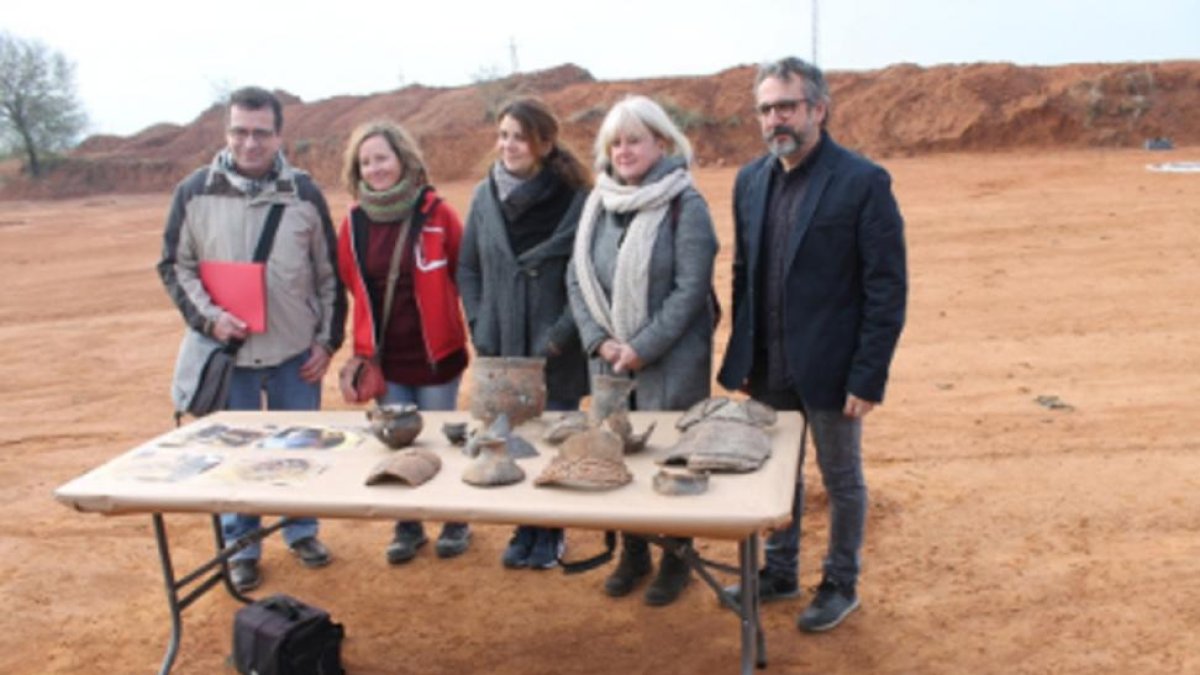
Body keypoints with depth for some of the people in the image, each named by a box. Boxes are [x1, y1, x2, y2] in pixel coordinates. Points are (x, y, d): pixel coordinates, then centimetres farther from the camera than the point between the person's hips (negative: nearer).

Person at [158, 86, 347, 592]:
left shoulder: (304, 193, -1)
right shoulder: (195, 193, -3)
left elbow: (329, 273, 4)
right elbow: (175, 266, 3)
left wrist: (327, 339, 1)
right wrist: (207, 316, -12)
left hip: (296, 352, 1)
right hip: (228, 351, 0)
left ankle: (301, 531, 32)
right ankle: (241, 547, 26)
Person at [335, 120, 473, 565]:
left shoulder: (436, 215, -9)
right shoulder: (355, 223, 1)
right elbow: (351, 285, 11)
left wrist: (478, 330, -3)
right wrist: (362, 347, 10)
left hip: (435, 353, -3)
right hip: (384, 358, 3)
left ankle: (455, 523, 28)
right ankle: (407, 528, 28)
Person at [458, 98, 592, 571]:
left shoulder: (575, 200, -11)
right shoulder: (485, 196, 3)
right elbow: (468, 268, 11)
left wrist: (561, 334, -14)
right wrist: (479, 327, 2)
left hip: (556, 351, -4)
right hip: (501, 346, 4)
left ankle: (551, 532, 28)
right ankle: (525, 528, 31)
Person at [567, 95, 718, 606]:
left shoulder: (685, 204, -10)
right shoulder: (599, 203, 5)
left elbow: (691, 288, -14)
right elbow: (577, 278, 5)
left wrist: (642, 348, -17)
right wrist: (599, 340, -8)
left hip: (671, 362, -5)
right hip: (609, 359, 5)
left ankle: (676, 560, 27)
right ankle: (633, 553, 33)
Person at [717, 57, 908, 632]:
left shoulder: (863, 182, -14)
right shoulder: (750, 180, 3)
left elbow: (887, 288, -14)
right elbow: (742, 274, 9)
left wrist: (868, 379, -16)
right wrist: (741, 356, 7)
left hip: (829, 369, -5)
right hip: (768, 368, 5)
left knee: (841, 480, 13)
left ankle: (841, 585, 33)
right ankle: (780, 571, 39)